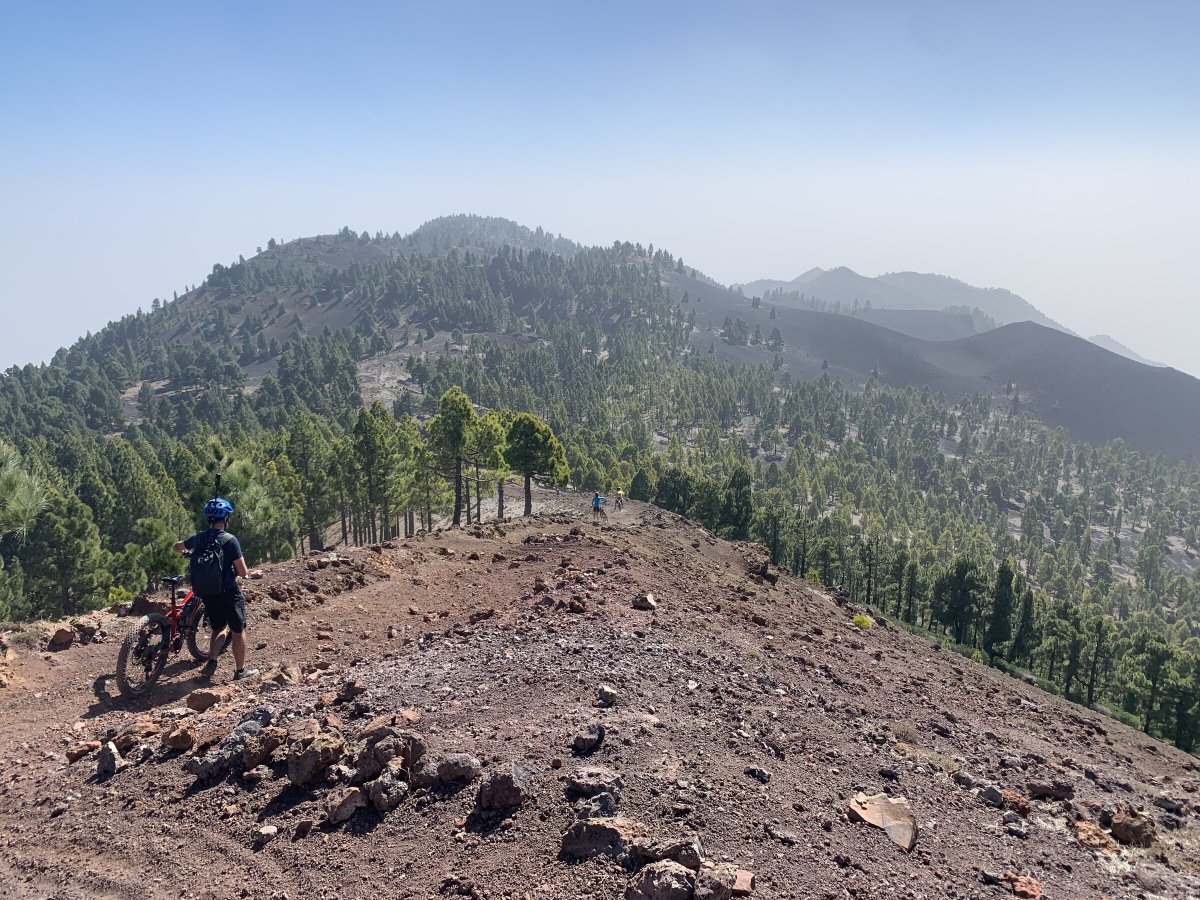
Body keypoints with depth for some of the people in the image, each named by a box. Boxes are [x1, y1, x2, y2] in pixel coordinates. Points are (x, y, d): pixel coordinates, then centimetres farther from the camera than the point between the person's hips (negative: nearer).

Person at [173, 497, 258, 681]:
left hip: (207, 593, 5)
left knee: (219, 628, 24)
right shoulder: (230, 540, -17)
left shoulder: (199, 538, -1)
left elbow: (177, 547, 21)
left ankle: (211, 662, 8)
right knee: (239, 631, 10)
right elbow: (242, 572, -15)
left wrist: (185, 550, 43)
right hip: (229, 593, -5)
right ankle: (240, 670, 18)